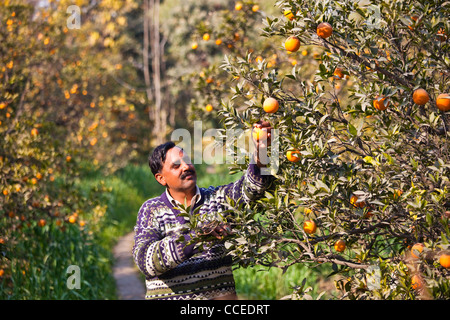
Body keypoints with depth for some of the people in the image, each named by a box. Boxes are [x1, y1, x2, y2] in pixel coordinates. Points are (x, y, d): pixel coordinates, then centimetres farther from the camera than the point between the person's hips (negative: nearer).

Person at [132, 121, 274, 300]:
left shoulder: (217, 197, 8)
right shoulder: (151, 210, 2)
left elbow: (252, 187, -9)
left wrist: (261, 152, -27)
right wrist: (195, 236, -22)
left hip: (220, 294, 2)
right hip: (169, 296, -2)